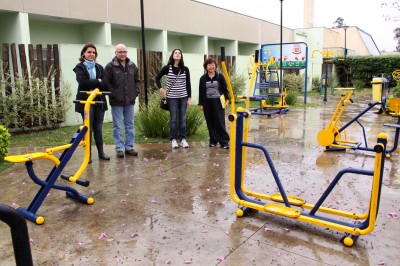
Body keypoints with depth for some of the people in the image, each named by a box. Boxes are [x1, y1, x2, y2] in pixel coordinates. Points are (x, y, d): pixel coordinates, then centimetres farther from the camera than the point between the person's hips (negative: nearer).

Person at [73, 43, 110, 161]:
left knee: (98, 128, 8)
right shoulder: (79, 67, 2)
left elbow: (106, 84, 1)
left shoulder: (99, 67, 12)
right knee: (88, 128, 1)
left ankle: (101, 152, 17)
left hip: (99, 100, 3)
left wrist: (92, 84, -13)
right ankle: (88, 153, 10)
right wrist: (98, 82, -9)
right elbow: (83, 82, -15)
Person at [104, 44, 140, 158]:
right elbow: (106, 83, -8)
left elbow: (137, 80, 15)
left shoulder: (132, 66, 9)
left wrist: (135, 92, 5)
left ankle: (129, 147, 19)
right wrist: (113, 94, -11)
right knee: (117, 126, 2)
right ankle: (119, 148, 9)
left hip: (130, 101, 4)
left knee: (130, 125, 10)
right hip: (117, 102, -4)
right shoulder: (110, 66, -6)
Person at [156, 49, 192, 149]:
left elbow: (188, 84, 4)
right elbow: (157, 78, 8)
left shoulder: (185, 69, 1)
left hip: (183, 97, 2)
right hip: (172, 97, -2)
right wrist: (161, 89, -3)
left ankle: (183, 139, 15)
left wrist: (189, 98, 1)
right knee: (173, 119, 3)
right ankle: (173, 139, 12)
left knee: (183, 119, 6)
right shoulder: (167, 68, -5)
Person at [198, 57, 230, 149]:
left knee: (220, 122, -4)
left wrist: (227, 99, -7)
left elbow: (225, 89, 4)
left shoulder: (220, 76, 2)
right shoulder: (203, 78, 4)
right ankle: (213, 140, 18)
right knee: (210, 123, 7)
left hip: (218, 103, -2)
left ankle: (224, 141, 2)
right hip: (207, 103, 2)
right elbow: (201, 92, 6)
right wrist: (201, 104, 3)